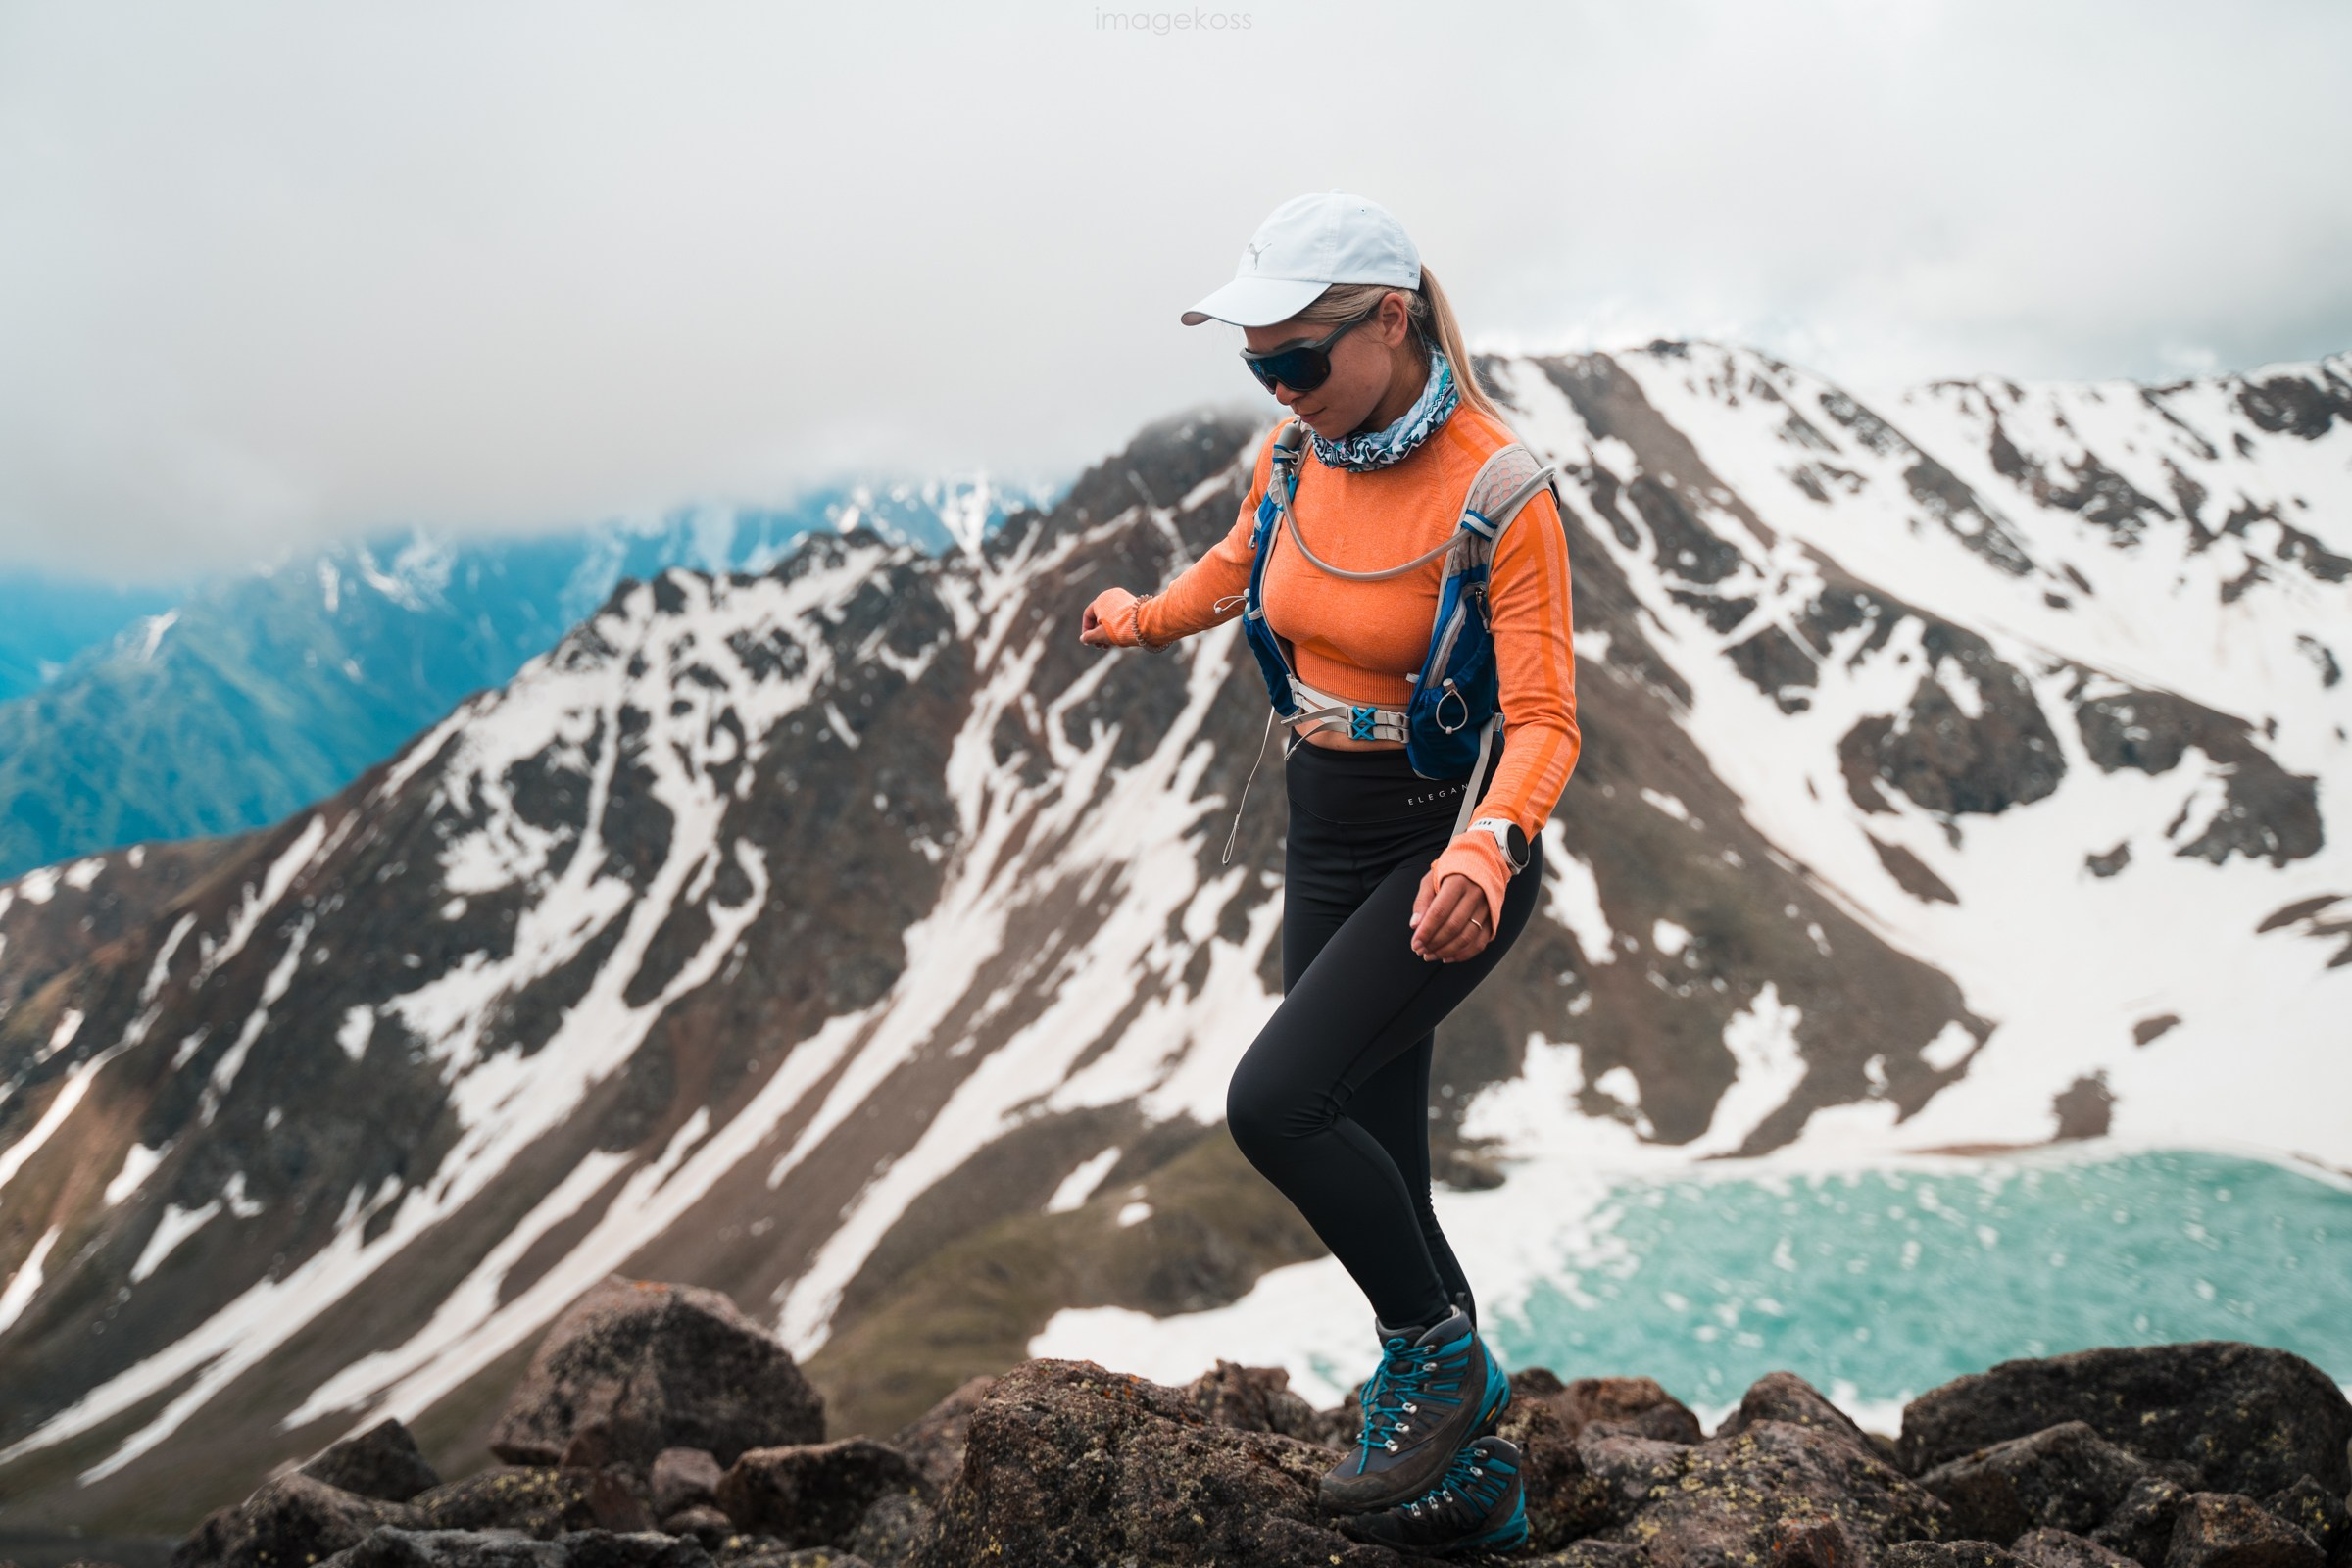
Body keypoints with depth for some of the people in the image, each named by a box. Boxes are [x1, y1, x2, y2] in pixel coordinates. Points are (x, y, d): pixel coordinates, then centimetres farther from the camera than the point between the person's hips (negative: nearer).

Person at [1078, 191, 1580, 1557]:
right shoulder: (1297, 459, -1)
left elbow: (1544, 724, -26)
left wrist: (1482, 850, -41)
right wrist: (1152, 617, 22)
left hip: (1451, 850, -7)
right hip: (1326, 839, 7)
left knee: (1277, 1100, -23)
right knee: (1374, 1168, 10)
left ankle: (1439, 1356, 2)